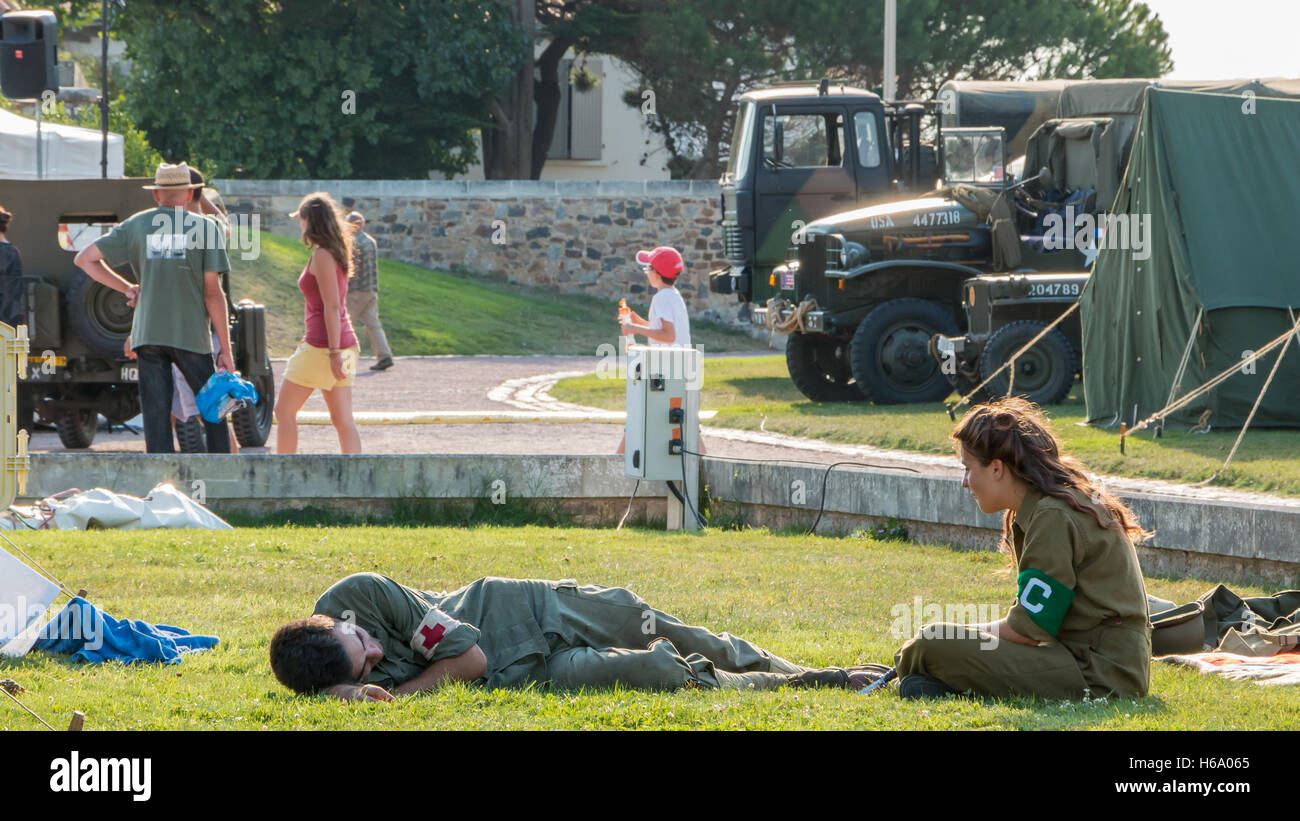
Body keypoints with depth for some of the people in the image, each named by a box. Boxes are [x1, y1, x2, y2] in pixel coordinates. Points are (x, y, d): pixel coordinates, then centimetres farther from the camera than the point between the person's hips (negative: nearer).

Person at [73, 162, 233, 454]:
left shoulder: (136, 225, 7)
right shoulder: (205, 227, 0)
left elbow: (85, 259, 11)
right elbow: (213, 293, -4)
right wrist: (225, 349, -1)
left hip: (148, 334, 2)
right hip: (192, 334, -2)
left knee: (156, 416, 1)